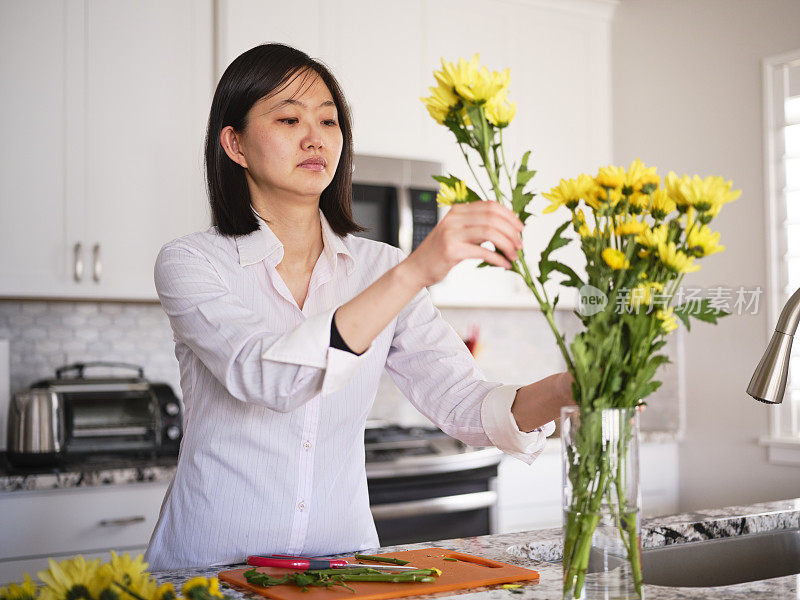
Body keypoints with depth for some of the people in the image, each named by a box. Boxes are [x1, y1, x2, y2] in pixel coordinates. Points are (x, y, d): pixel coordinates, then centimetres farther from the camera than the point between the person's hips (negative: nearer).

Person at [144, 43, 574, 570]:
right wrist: (414, 272, -33)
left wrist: (562, 390, -24)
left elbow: (464, 403, -5)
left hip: (342, 559, 2)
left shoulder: (379, 267, 5)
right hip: (212, 564, -2)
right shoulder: (190, 263, -6)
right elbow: (268, 377, -25)